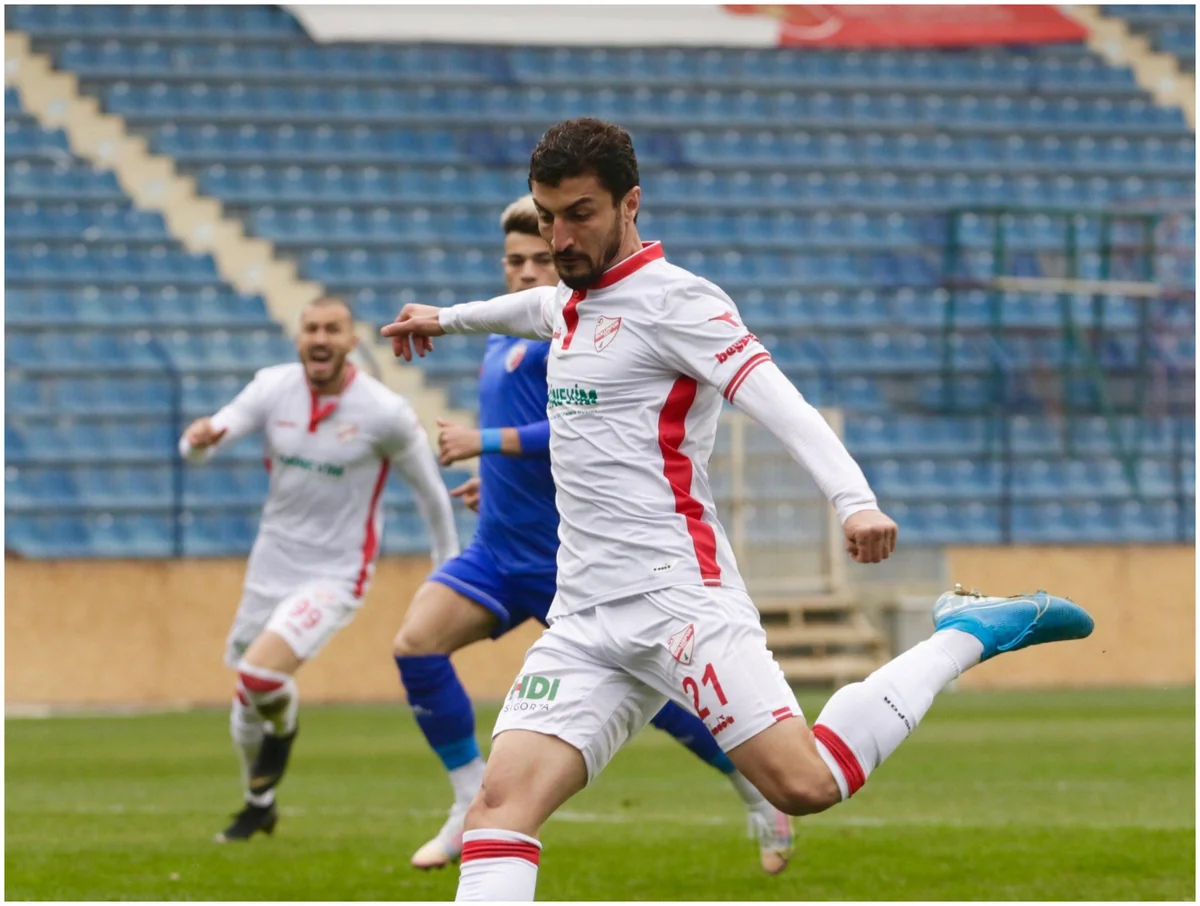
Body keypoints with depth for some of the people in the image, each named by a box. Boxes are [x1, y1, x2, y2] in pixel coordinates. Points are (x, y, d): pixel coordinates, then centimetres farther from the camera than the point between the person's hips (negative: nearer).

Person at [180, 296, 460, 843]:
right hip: (271, 566, 4)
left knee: (261, 674, -25)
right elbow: (198, 449, -11)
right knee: (247, 705, 13)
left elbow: (430, 490, -1)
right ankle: (259, 805, 39)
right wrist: (199, 439, -36)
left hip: (335, 576, -4)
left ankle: (284, 727, 11)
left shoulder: (385, 413, -14)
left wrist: (448, 568, 7)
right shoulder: (273, 389, -5)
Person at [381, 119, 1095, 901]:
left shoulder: (671, 300, -5)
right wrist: (445, 319, 62)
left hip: (675, 594, -7)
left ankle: (965, 637, 2)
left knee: (805, 784, -20)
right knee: (503, 800, -12)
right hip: (584, 622, 7)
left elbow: (781, 405, -18)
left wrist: (855, 499, -33)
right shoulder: (575, 302, 19)